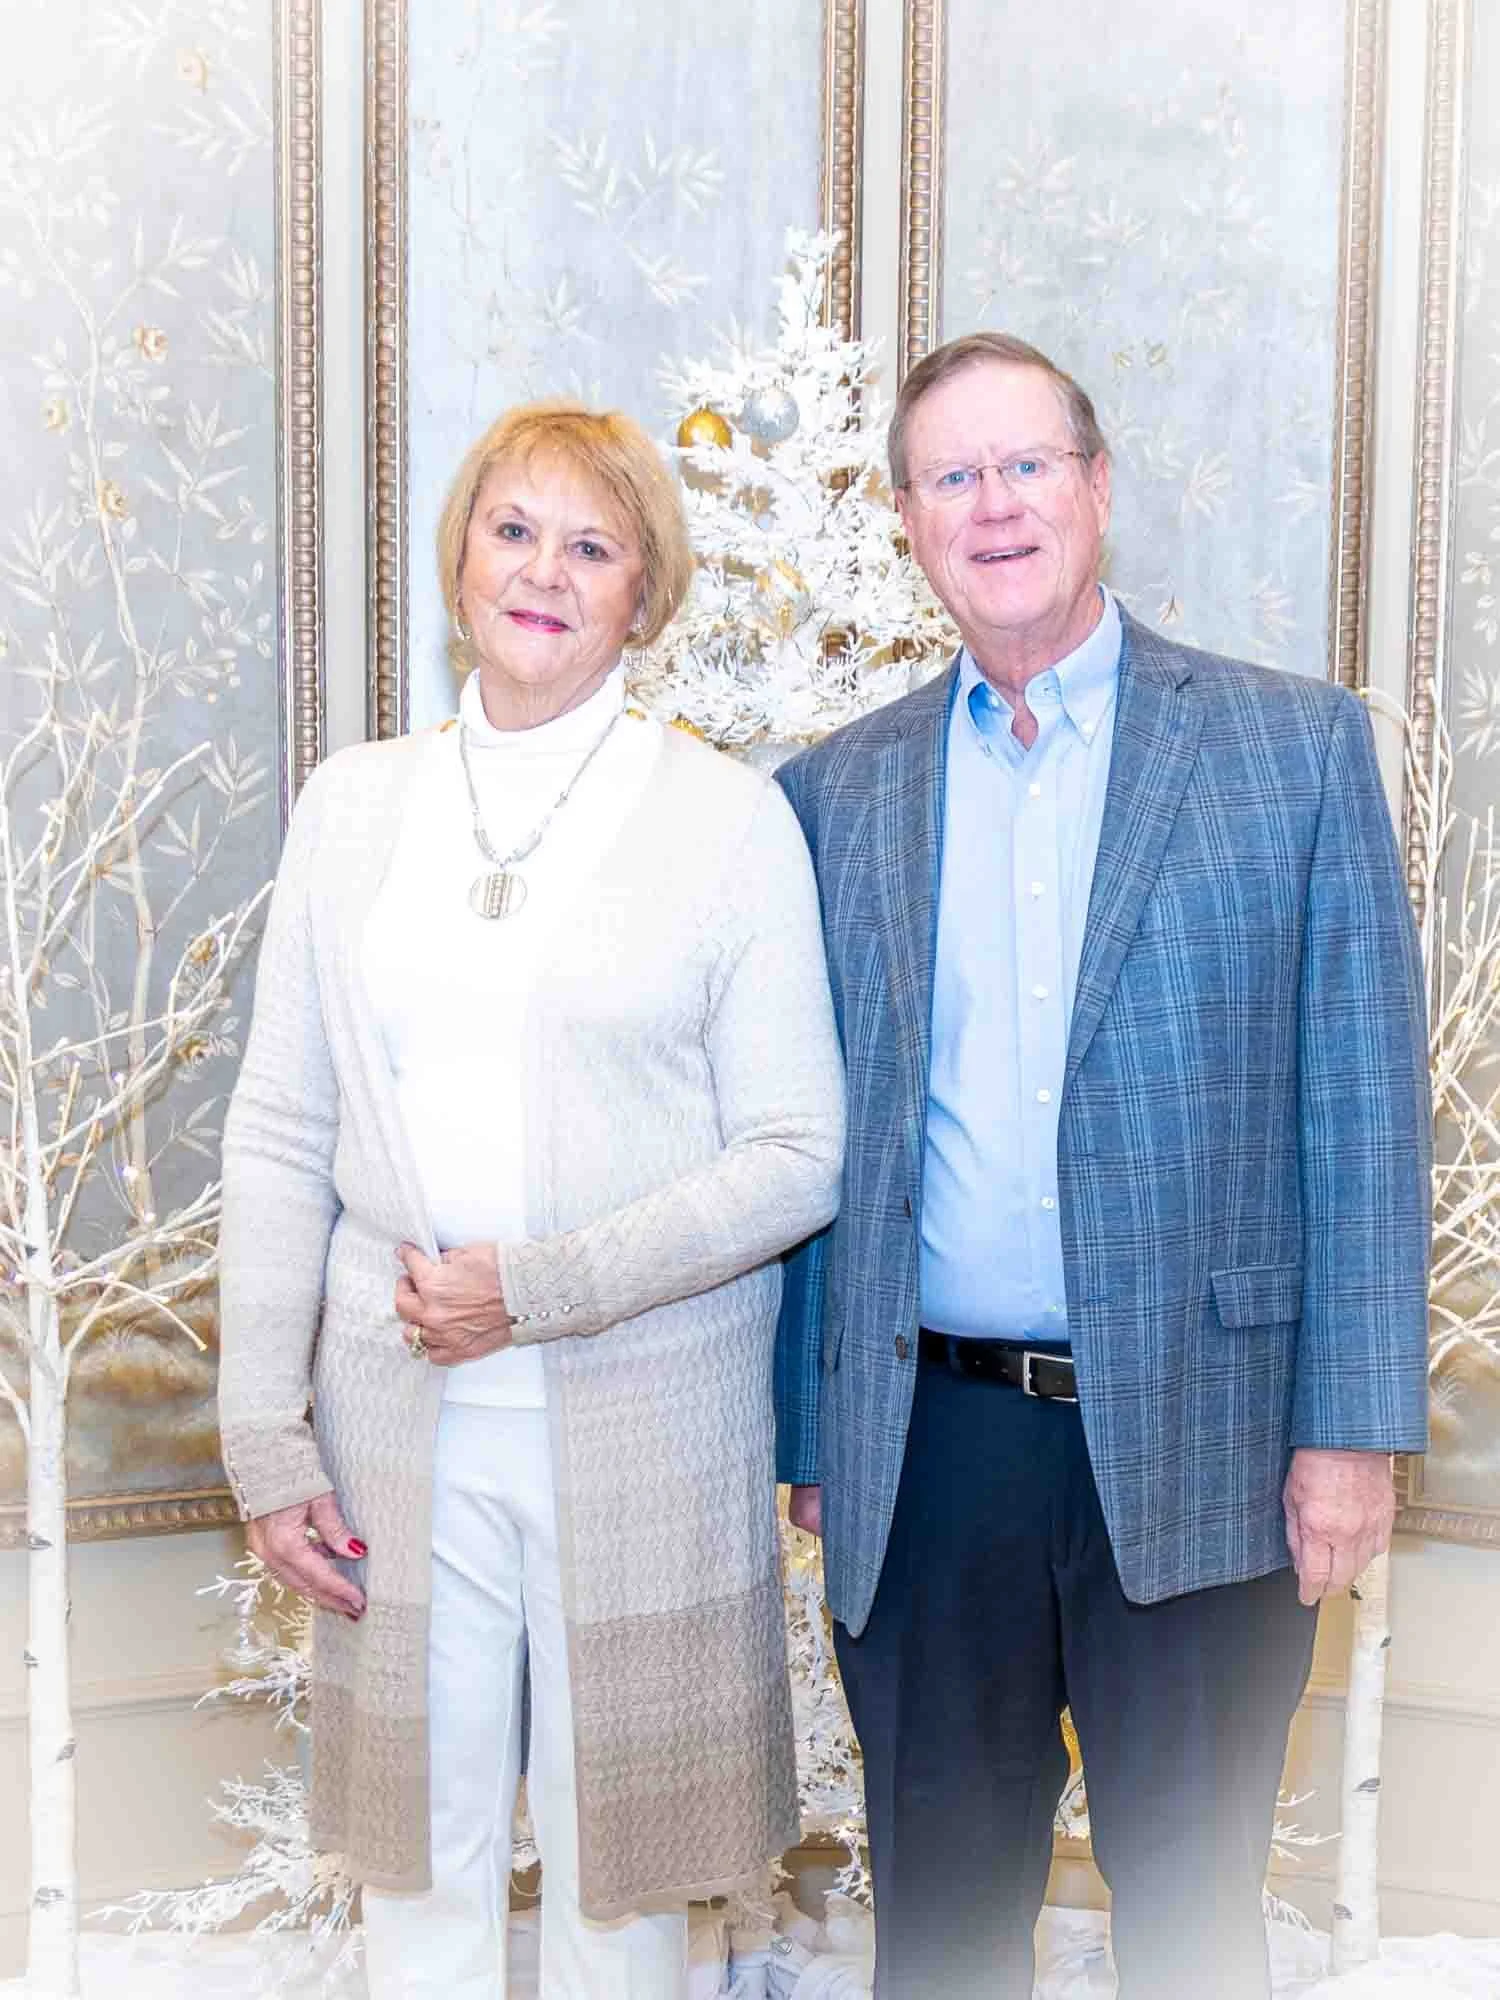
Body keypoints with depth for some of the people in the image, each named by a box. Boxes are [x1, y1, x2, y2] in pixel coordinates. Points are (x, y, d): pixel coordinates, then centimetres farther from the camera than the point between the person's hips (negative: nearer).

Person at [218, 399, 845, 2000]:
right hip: (399, 1415, 3)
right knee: (417, 1858, 12)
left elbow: (797, 1155, -5)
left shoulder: (730, 816, -2)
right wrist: (264, 1435, 2)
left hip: (644, 1416, -2)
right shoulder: (353, 804, 7)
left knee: (615, 1869, 10)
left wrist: (542, 1288, -14)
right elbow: (279, 1135, 7)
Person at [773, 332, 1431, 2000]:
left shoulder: (1295, 746, 1)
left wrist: (1352, 1427, -6)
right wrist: (806, 1431, 6)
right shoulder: (836, 796, 6)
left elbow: (1361, 1101, -2)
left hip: (1198, 1447, -2)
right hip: (927, 1446, 2)